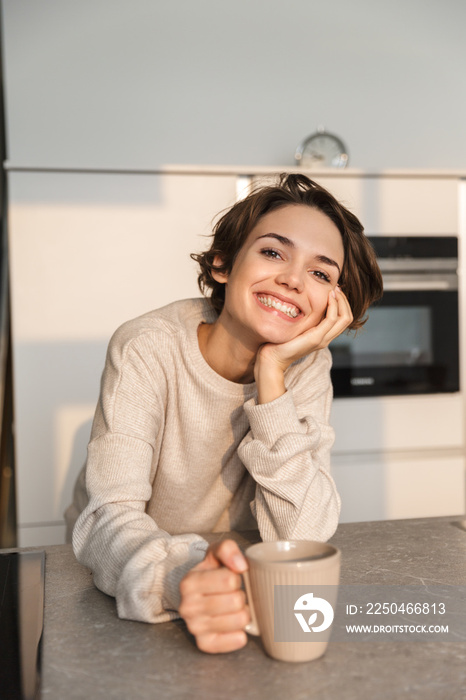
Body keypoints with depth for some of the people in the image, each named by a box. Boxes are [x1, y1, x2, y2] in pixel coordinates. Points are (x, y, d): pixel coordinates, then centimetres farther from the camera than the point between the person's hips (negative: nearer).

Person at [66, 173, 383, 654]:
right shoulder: (148, 351, -18)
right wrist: (181, 579, -45)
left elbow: (302, 536, -18)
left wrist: (272, 376, -26)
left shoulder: (308, 367, -10)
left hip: (233, 573, 2)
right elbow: (110, 516, -25)